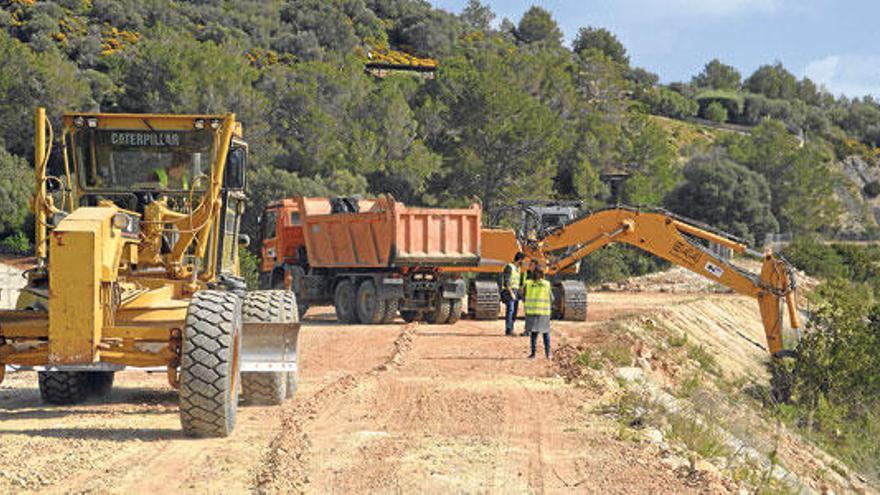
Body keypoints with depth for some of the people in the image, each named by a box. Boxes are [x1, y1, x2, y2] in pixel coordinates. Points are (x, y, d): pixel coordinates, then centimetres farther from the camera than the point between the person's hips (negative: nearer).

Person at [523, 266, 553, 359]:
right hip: (544, 312, 0)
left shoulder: (528, 284, -4)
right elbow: (551, 299, 1)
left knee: (533, 332, 5)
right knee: (545, 332, 12)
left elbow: (524, 297, 2)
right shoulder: (547, 284, -5)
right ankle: (547, 353, 9)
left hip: (531, 311, 0)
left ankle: (533, 353, 1)